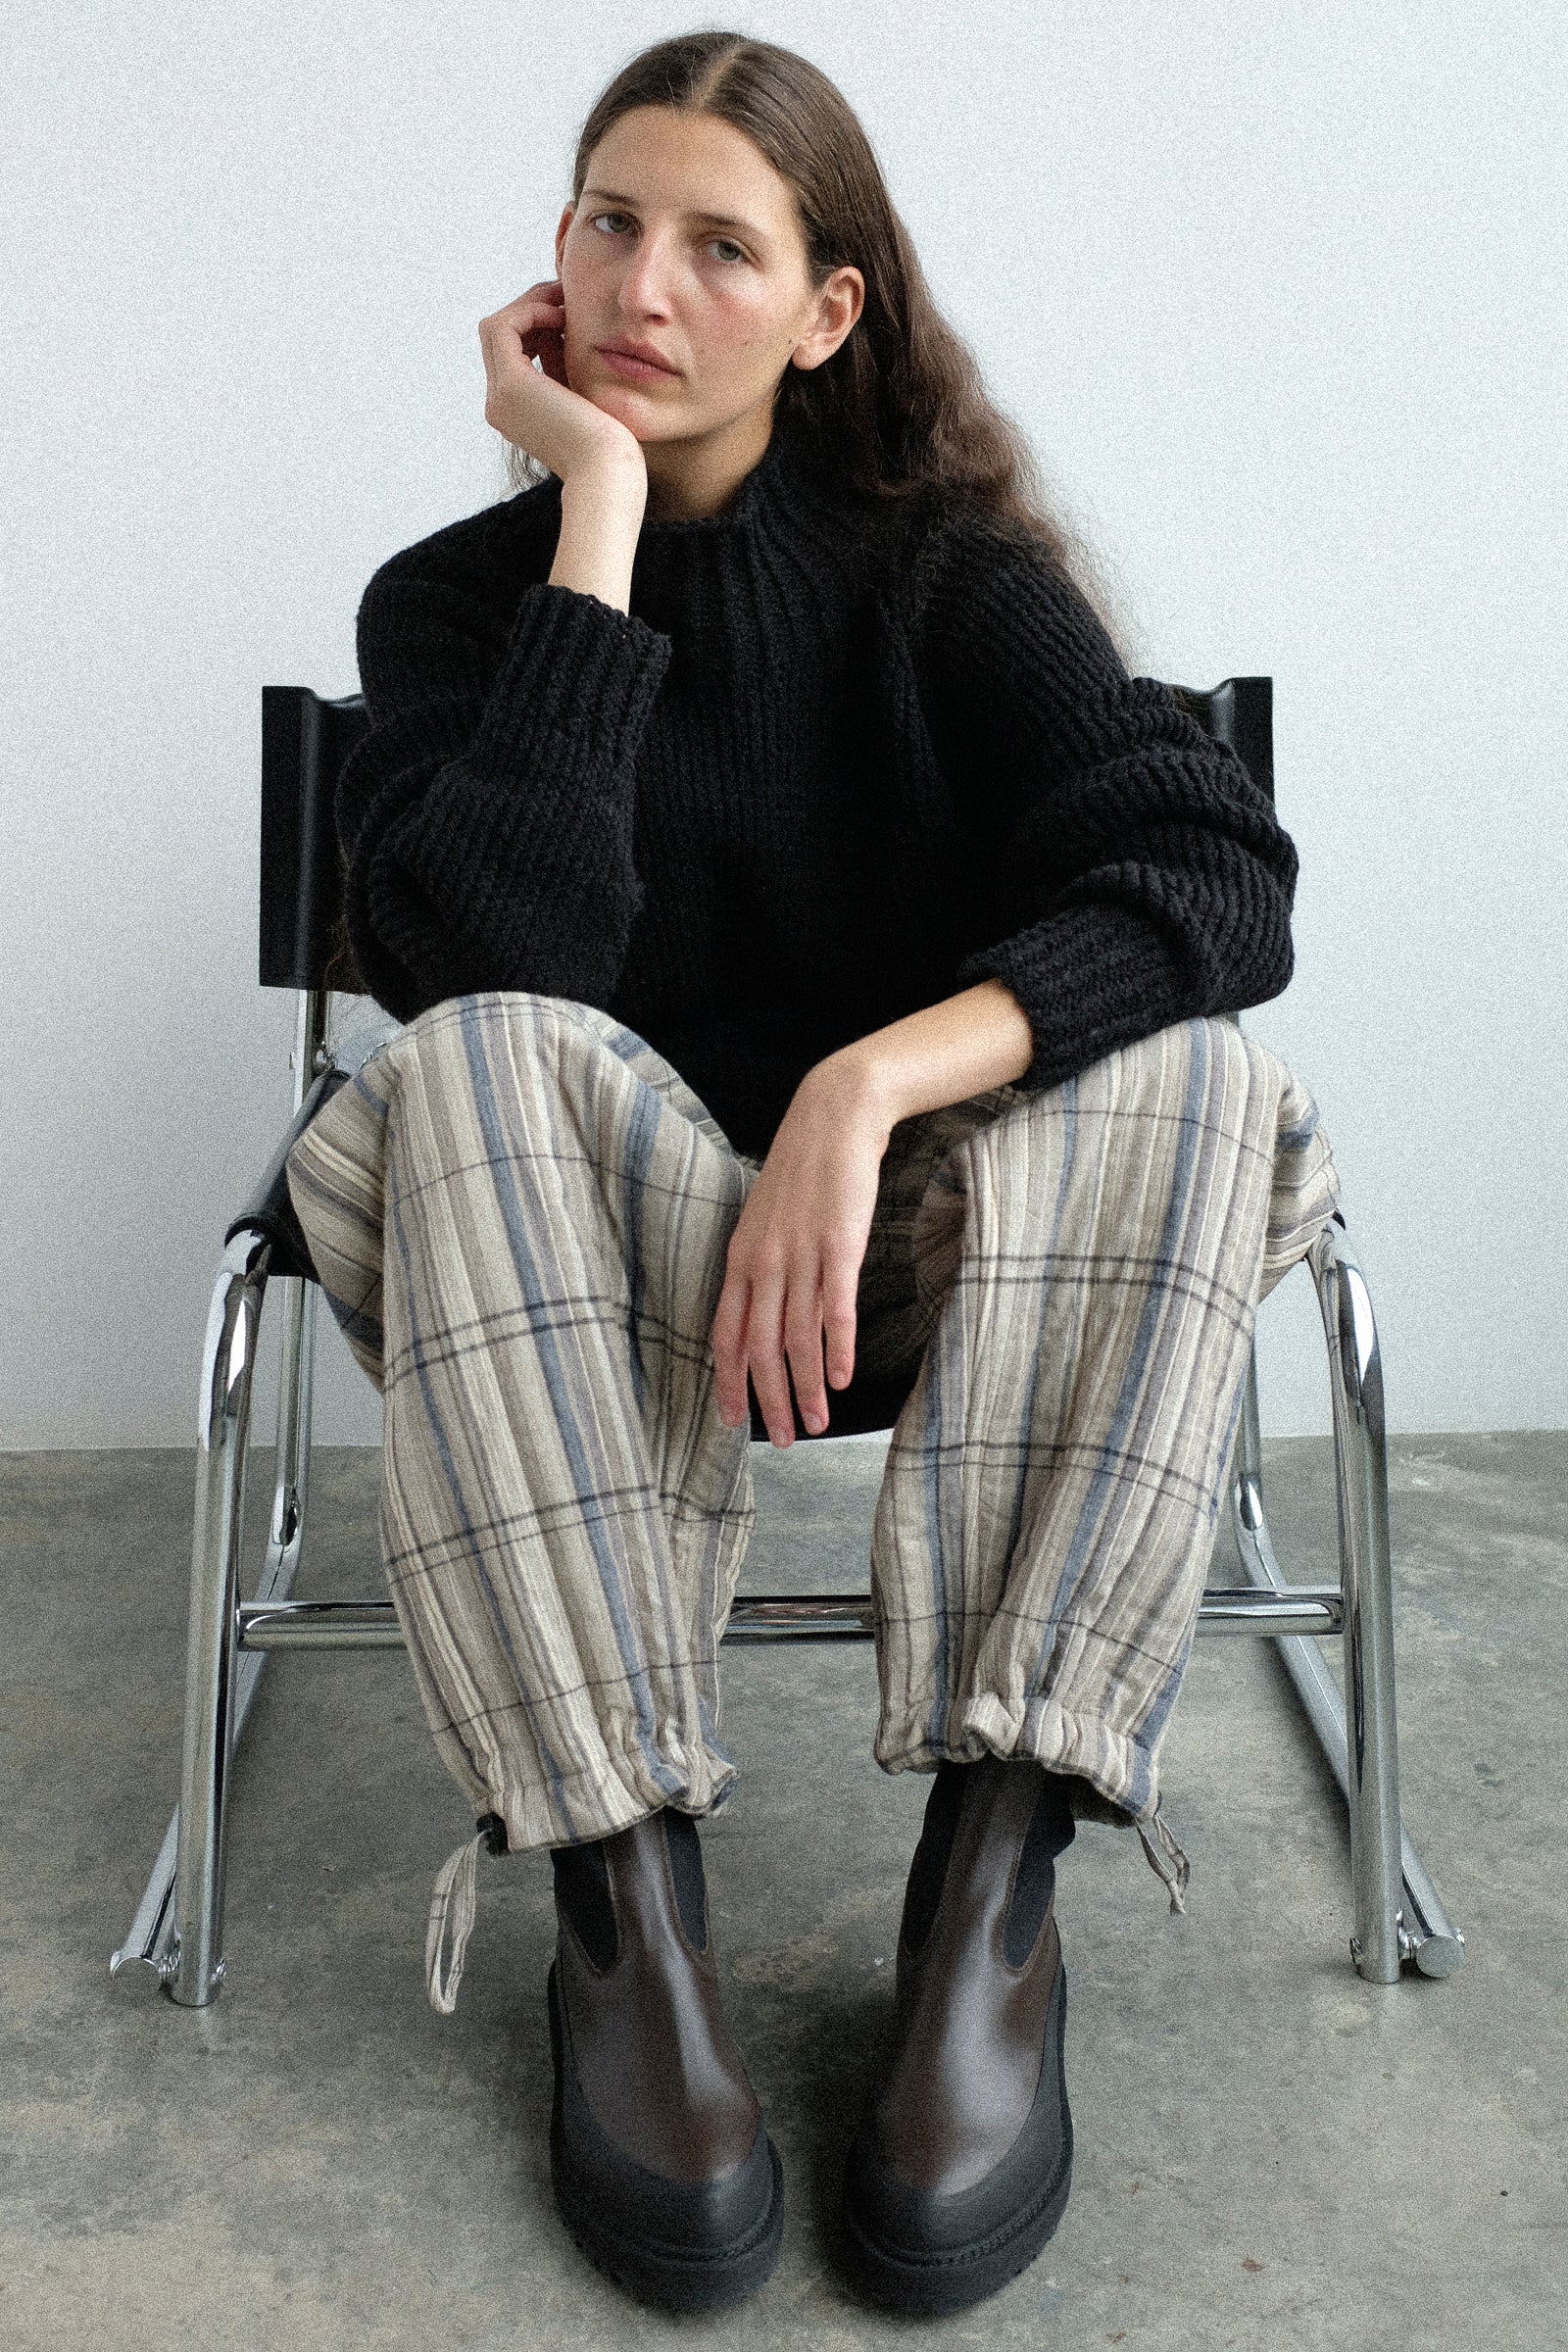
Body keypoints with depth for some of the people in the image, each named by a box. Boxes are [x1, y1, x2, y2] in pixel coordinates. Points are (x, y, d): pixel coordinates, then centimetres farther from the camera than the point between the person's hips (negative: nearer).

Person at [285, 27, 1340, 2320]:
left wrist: (868, 1087, -32)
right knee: (479, 1068, -31)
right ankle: (625, 1900, -29)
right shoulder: (454, 594, 2)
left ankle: (995, 1875, -29)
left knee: (1190, 1080, -28)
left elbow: (1218, 874, -18)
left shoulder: (943, 568, 0)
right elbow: (493, 964, -19)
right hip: (612, 1263, 0)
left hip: (919, 1239, 1)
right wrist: (601, 524, -16)